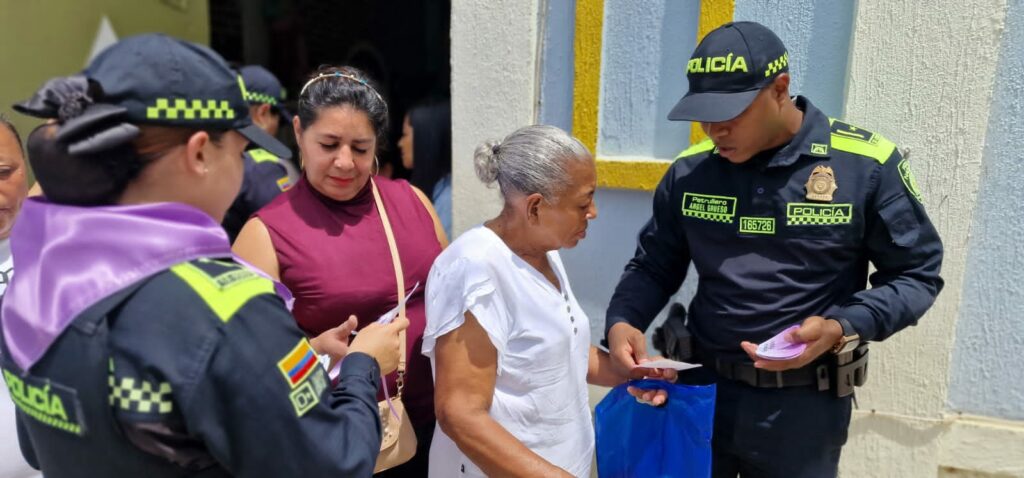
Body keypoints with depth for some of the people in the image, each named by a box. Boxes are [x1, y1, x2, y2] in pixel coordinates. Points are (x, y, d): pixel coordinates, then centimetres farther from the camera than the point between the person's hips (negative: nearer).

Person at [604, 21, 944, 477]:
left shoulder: (867, 164, -10)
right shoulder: (689, 171, -2)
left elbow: (916, 275, -2)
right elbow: (653, 266, 6)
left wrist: (841, 329, -20)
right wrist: (621, 321, -13)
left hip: (803, 404, -2)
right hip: (701, 388, 3)